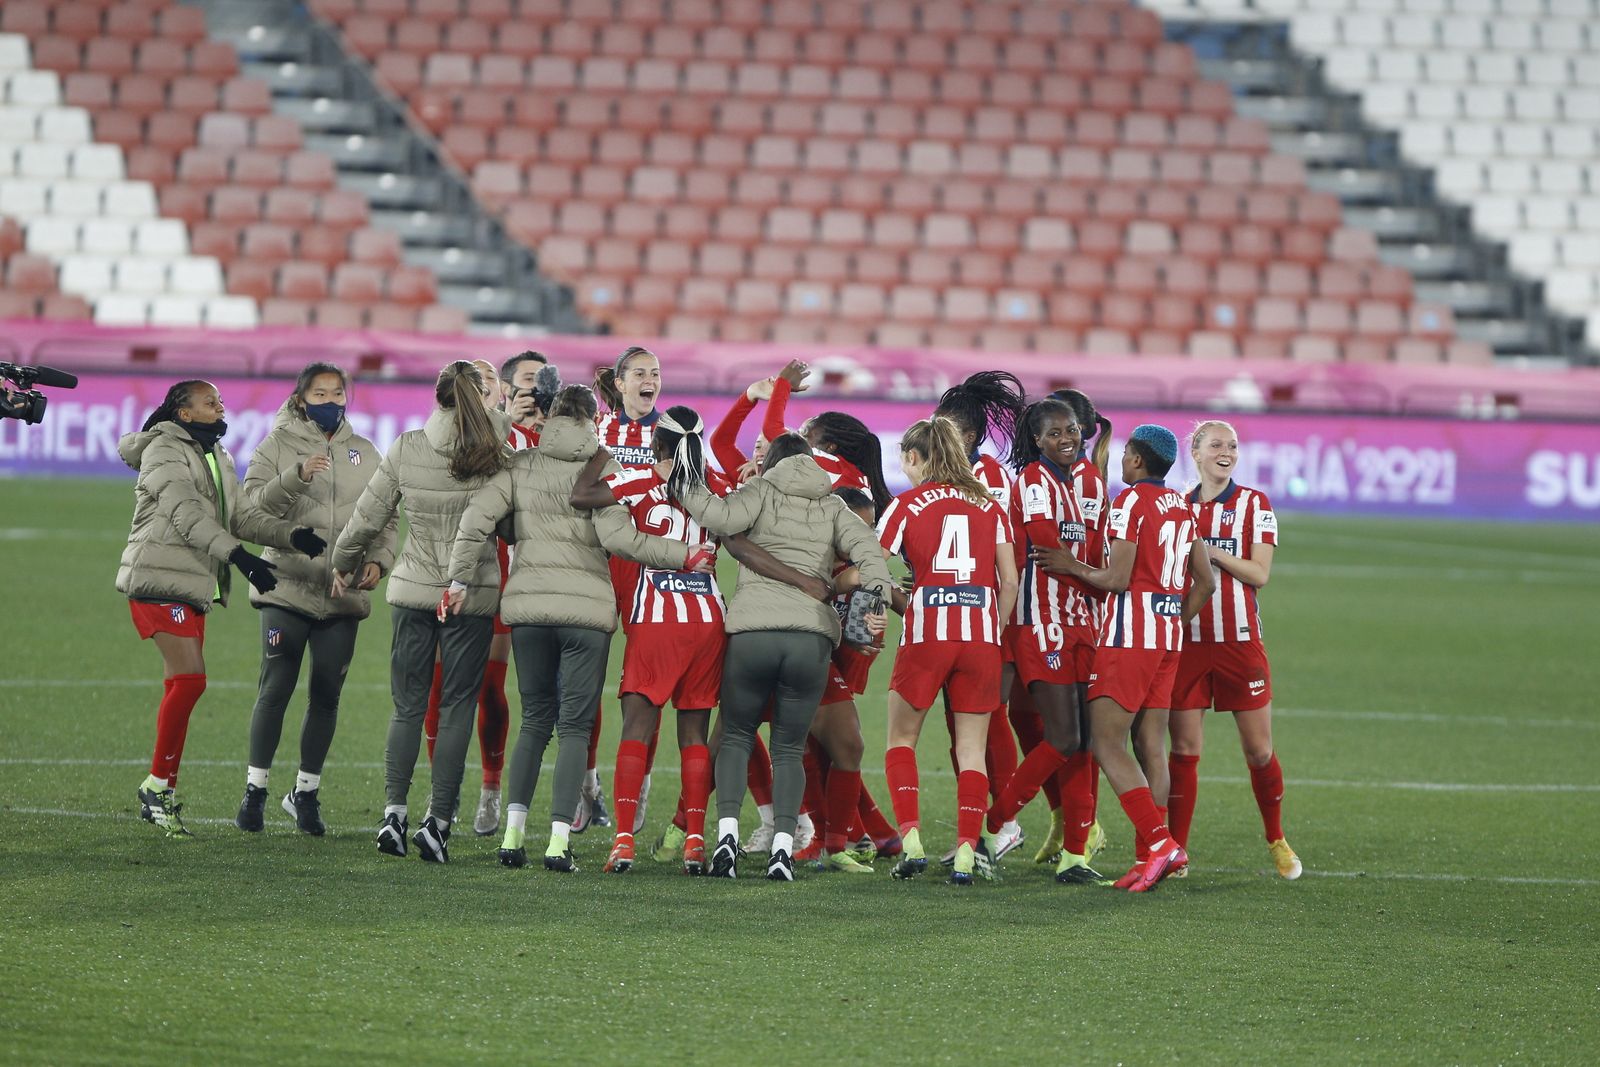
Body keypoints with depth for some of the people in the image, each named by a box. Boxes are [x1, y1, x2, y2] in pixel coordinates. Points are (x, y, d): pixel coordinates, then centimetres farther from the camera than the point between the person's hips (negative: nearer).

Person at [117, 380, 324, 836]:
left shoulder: (218, 459, 19)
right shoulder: (164, 451, -9)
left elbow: (241, 515, 11)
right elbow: (188, 515, -21)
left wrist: (291, 534, -6)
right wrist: (239, 556, -31)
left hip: (194, 585, 9)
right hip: (160, 578, -9)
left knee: (181, 686, 6)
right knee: (190, 679, -16)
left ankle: (159, 795, 9)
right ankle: (159, 786, -9)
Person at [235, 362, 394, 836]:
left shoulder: (365, 453, 12)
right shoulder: (278, 445, 2)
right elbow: (254, 504, -10)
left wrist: (379, 560, -4)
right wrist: (295, 476, -24)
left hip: (344, 596, 3)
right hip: (287, 587, -3)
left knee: (326, 695, 6)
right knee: (275, 689, -4)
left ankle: (307, 790, 17)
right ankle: (256, 788, 6)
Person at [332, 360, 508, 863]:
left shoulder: (405, 449, -3)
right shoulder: (495, 454, -9)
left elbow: (368, 517, 3)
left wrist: (344, 564, 19)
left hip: (412, 591, 2)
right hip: (472, 595, -2)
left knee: (408, 704, 10)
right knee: (457, 708, 4)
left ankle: (394, 810, -1)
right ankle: (438, 822, -1)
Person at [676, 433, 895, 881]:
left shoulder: (762, 491, 9)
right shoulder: (833, 507, 18)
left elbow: (725, 517, -10)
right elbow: (865, 545, 2)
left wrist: (686, 489, 1)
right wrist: (876, 590, -11)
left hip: (752, 630, -2)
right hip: (812, 638, 2)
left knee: (735, 737, 14)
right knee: (789, 749, 11)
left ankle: (727, 830, -5)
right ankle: (783, 845, -6)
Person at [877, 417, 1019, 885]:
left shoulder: (908, 504, 1)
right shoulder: (989, 506, 10)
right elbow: (1009, 581, 7)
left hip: (925, 636, -2)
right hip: (981, 635, 3)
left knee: (901, 740, 13)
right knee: (972, 749, 6)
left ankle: (911, 840, -2)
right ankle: (967, 853, -2)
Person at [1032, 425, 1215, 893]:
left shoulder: (1132, 500, -10)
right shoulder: (1182, 506, 14)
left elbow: (1117, 579, -15)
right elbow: (1204, 582, 18)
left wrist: (1072, 567, 1)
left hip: (1130, 635, -8)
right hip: (1170, 636, 8)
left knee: (1107, 744, -7)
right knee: (1151, 746, 8)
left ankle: (1159, 842, -18)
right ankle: (1148, 858, 5)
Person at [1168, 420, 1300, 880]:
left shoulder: (1254, 504, 1)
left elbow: (1259, 573, -8)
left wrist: (1209, 549, -15)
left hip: (1240, 641, -1)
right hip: (1188, 641, 1)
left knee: (1259, 750, 3)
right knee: (1183, 749, -2)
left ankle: (1277, 842, 21)